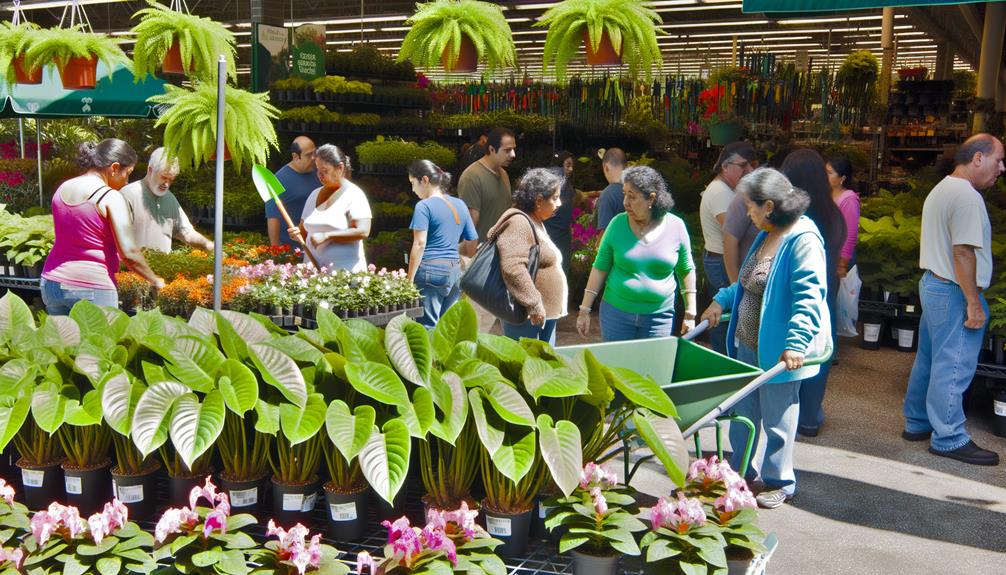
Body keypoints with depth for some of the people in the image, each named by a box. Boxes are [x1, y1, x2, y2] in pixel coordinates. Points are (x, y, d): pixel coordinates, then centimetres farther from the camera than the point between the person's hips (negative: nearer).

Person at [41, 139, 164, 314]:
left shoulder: (62, 189, 9)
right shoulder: (111, 198, -11)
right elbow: (128, 253, -16)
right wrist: (156, 281, -2)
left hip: (53, 282, 6)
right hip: (92, 288, -6)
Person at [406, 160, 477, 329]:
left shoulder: (424, 207, -6)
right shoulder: (460, 205, 13)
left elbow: (419, 244, -14)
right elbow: (472, 247, 15)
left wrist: (410, 279, -12)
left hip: (430, 270, -7)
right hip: (455, 271, 7)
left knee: (428, 326, -4)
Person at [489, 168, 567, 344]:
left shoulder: (536, 222, 17)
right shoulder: (519, 224, -16)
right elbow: (513, 268, -29)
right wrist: (534, 306, -25)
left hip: (546, 315, 10)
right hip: (526, 317, -10)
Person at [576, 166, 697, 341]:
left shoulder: (675, 226, -4)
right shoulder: (618, 223, -4)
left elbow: (686, 271, 5)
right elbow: (600, 268, 1)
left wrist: (690, 313, 4)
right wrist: (585, 310, -1)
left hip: (659, 317, 0)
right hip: (616, 312, 0)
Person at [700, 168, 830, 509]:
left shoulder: (803, 240, -20)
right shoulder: (766, 236, 9)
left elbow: (809, 297, -28)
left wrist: (796, 342, -35)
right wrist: (722, 301, 14)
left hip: (779, 350, -9)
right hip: (749, 343, 9)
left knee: (776, 416, 6)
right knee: (744, 410, 19)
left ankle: (779, 483, 23)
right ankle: (739, 469, 36)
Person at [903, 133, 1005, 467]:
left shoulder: (941, 190, 15)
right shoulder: (967, 197, -18)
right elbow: (963, 252, -23)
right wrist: (974, 302, -20)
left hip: (932, 284, 10)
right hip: (953, 292, -10)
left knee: (928, 360, 17)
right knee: (952, 367, -3)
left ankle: (917, 423, 27)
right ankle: (948, 438, 4)